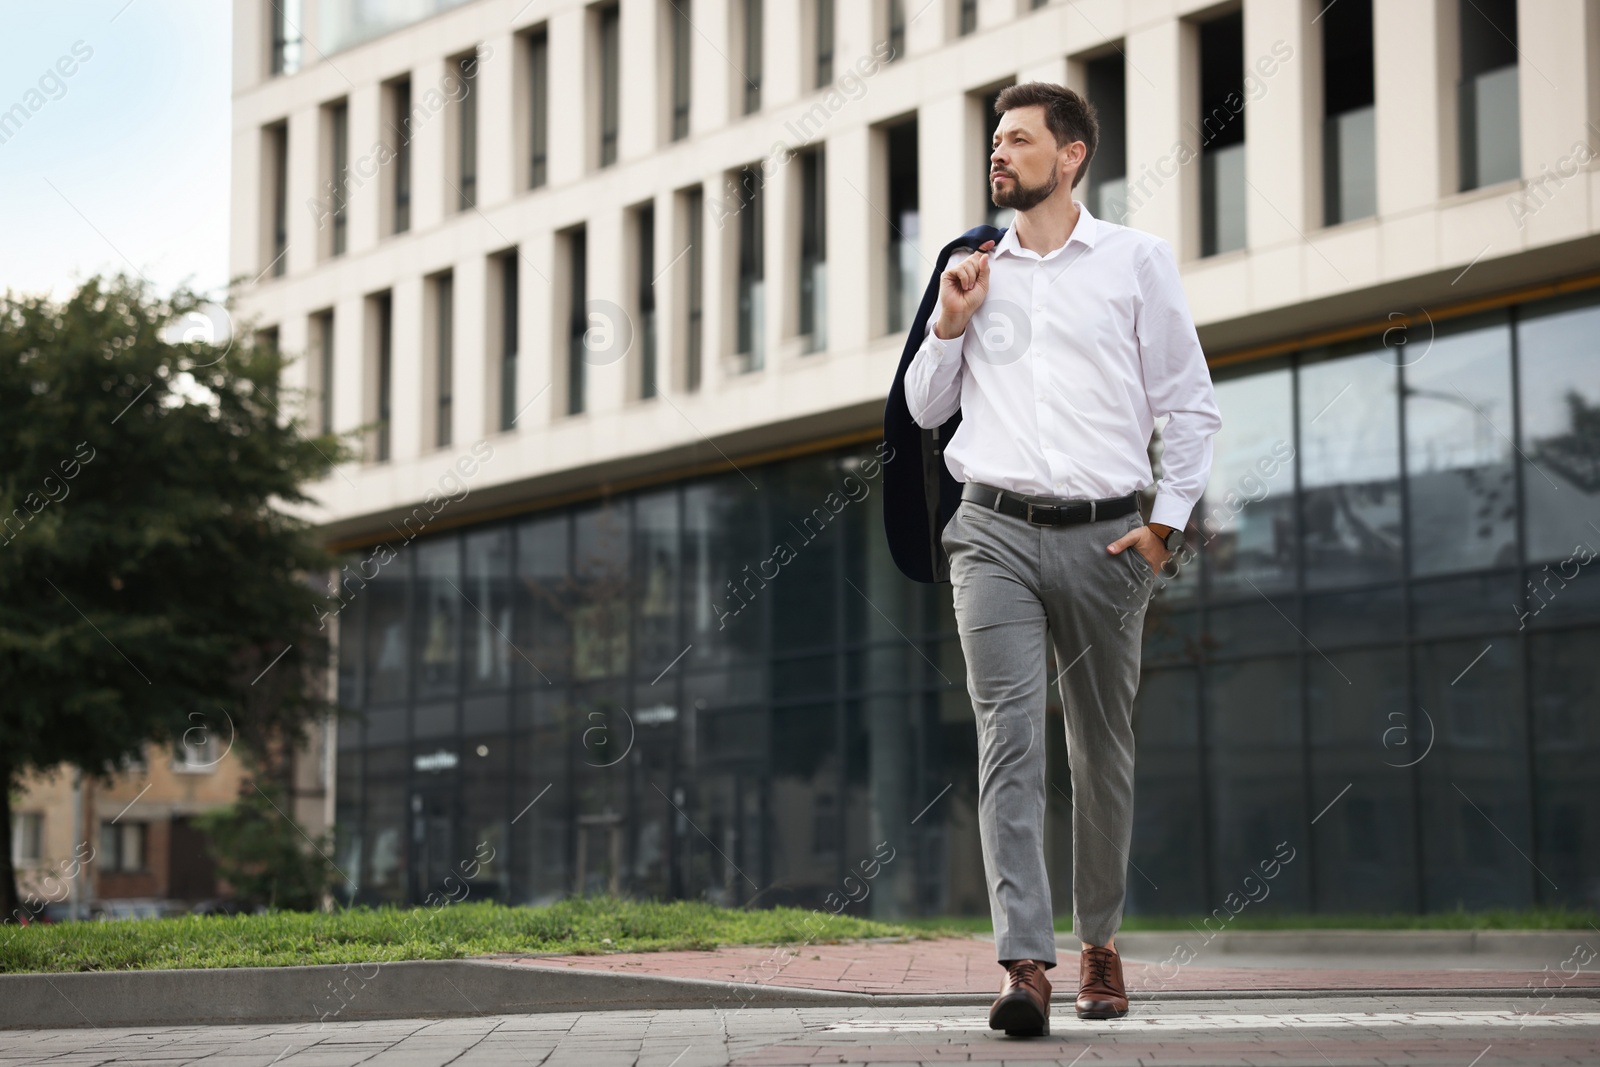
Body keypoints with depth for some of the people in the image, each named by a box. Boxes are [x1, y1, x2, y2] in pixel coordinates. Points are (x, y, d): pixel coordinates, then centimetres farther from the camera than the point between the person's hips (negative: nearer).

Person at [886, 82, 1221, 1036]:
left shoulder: (1138, 261, 6)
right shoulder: (969, 267, 14)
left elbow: (1191, 407, 6)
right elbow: (923, 410, 19)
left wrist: (1166, 523, -2)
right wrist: (948, 326, 3)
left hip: (1103, 535, -1)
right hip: (994, 531, 1)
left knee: (1104, 749, 7)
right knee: (1010, 739, -13)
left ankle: (1100, 943, 25)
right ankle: (1025, 964, -20)